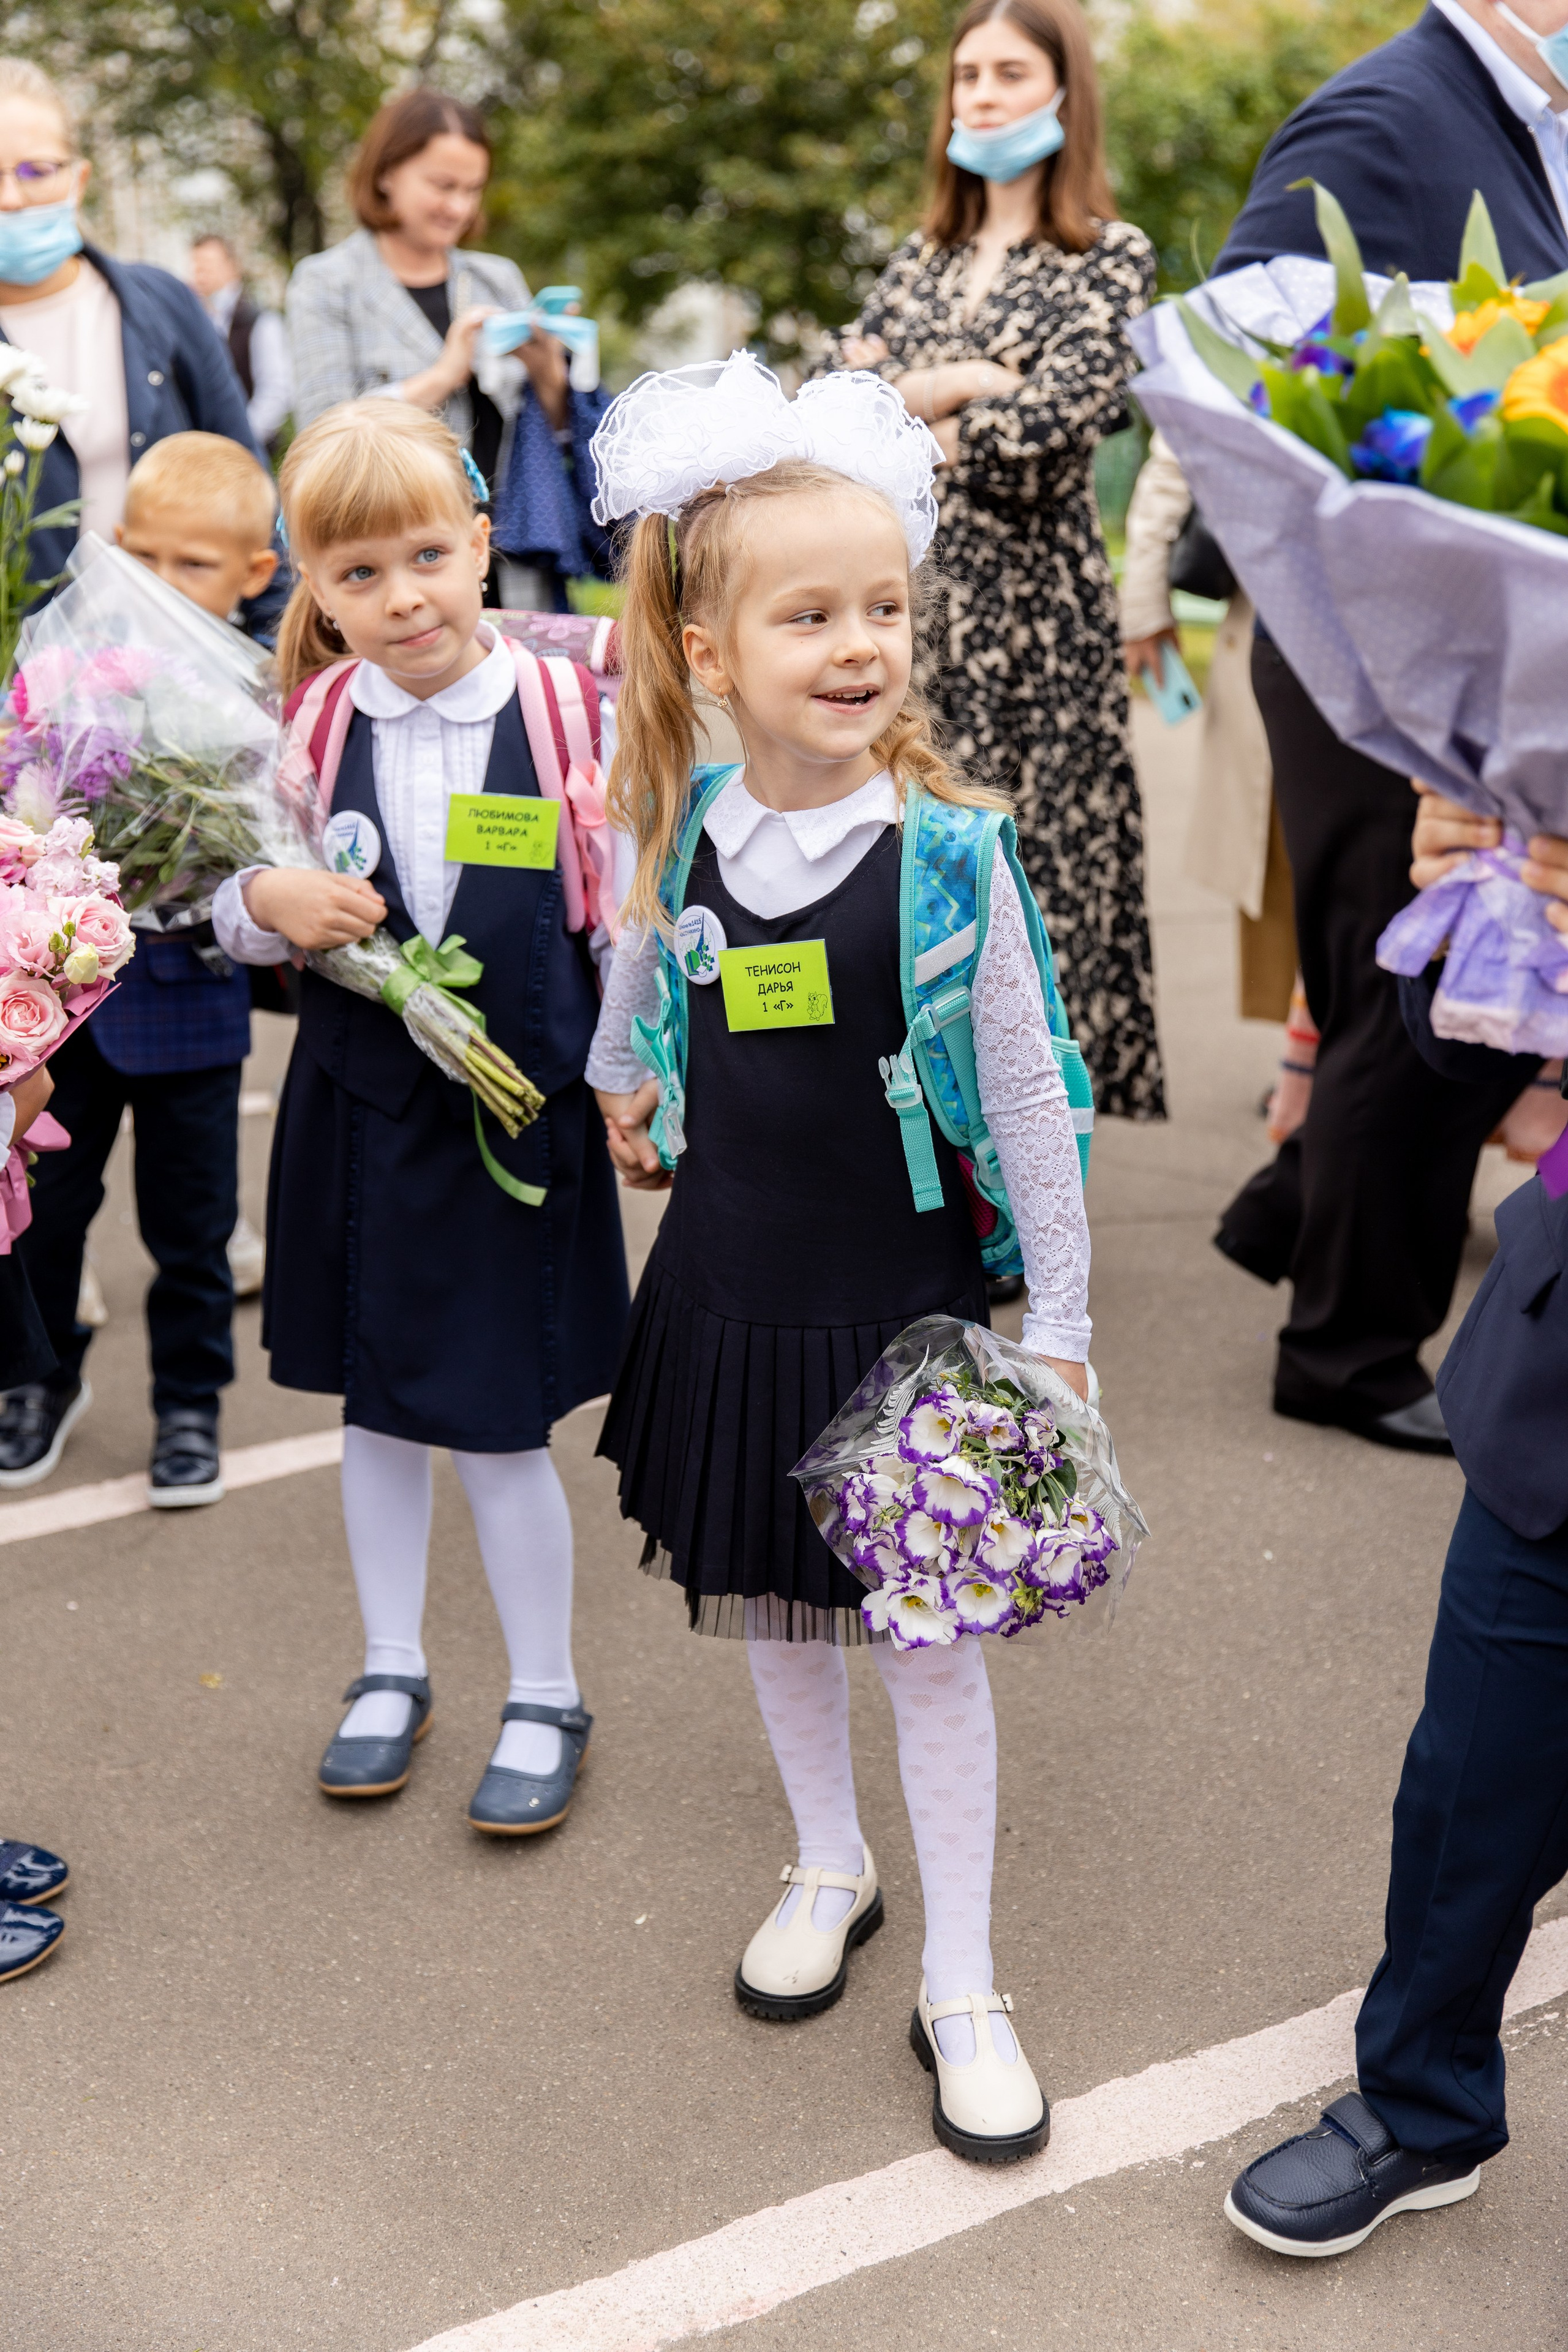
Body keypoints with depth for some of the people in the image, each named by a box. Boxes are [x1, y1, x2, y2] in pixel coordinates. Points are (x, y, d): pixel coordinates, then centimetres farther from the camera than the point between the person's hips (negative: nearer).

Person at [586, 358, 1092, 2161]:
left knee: (926, 1642, 6)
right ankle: (830, 1872, 42)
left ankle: (962, 1990, 21)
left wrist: (1057, 1322, -8)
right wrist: (615, 1074, 30)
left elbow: (1028, 1098, -12)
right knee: (768, 1614, 17)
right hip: (729, 1296, 4)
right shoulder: (689, 825, -7)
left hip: (900, 1314, -4)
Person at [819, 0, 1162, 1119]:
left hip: (1025, 605, -5)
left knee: (1019, 850, -4)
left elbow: (1048, 429, -13)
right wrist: (964, 380, -9)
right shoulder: (928, 253, 18)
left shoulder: (1112, 256, 1)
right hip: (903, 591, 5)